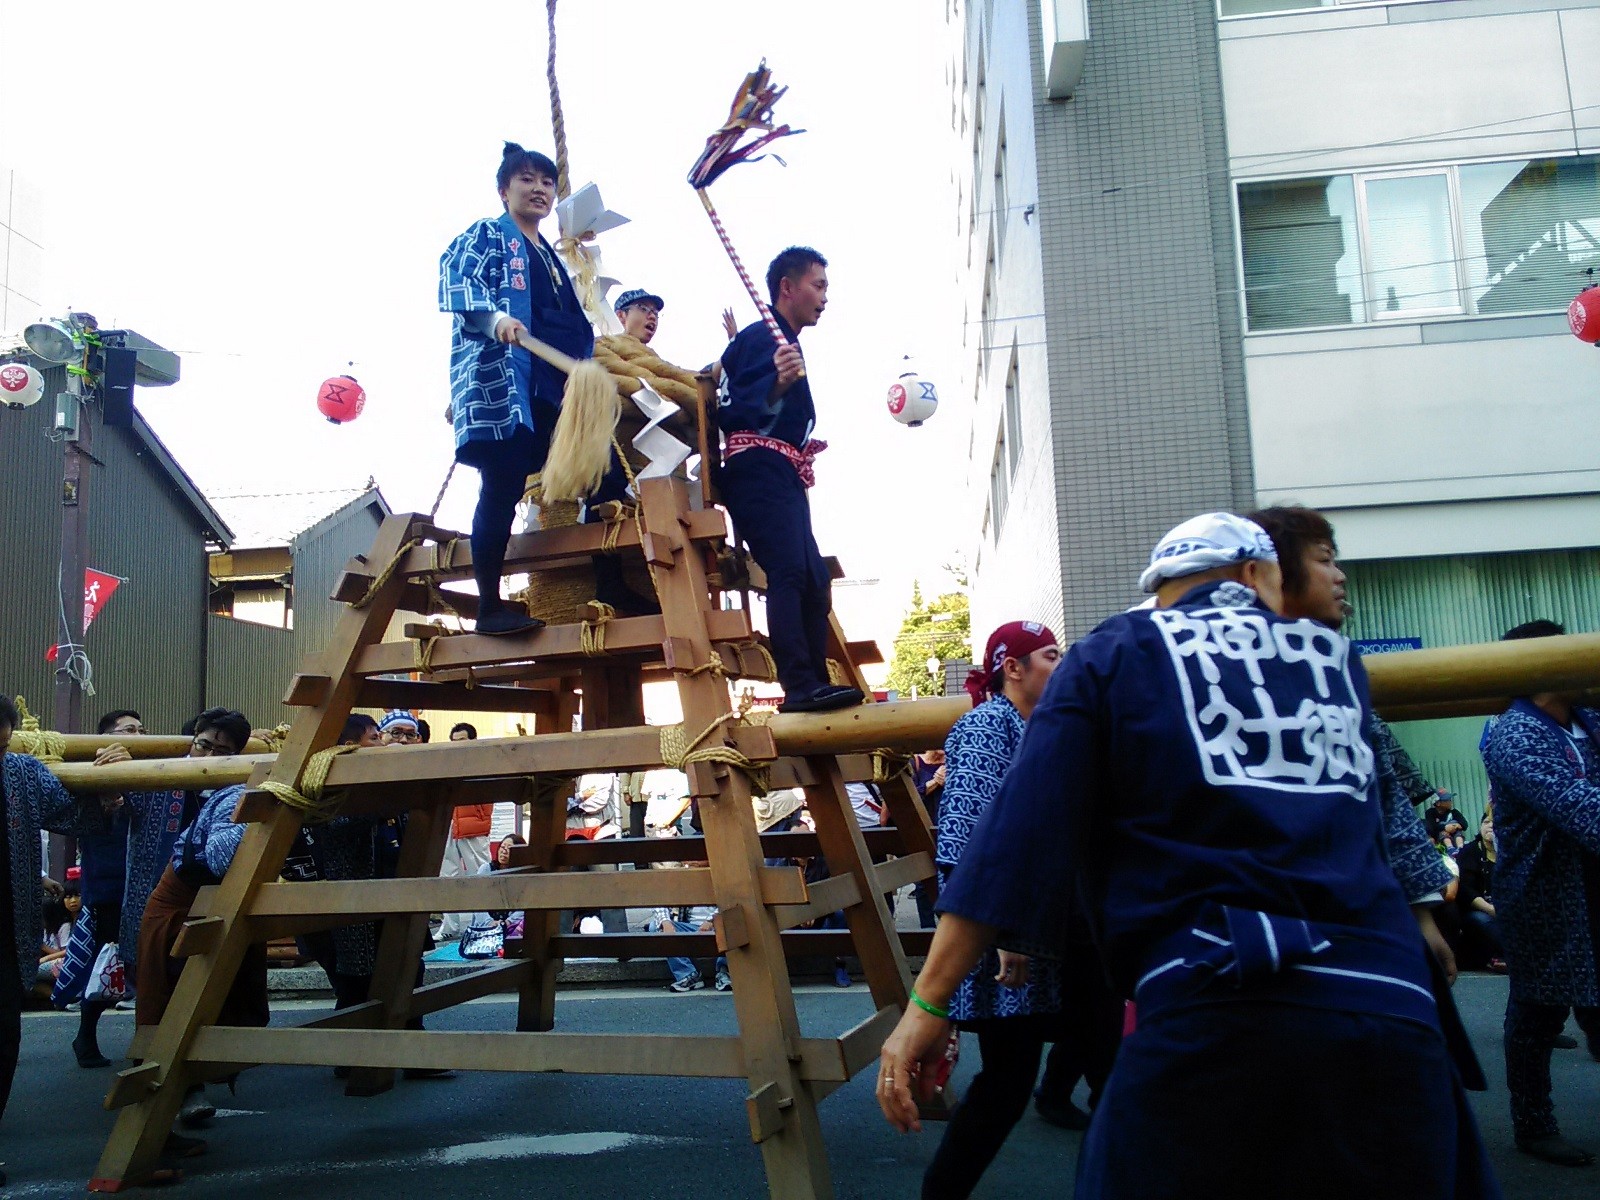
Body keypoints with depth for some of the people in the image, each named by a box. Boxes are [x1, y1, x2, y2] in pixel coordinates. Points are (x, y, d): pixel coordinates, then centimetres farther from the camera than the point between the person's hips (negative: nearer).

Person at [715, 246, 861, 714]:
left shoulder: (786, 343, 25)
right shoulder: (761, 337, -4)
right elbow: (734, 410, -17)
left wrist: (805, 445, 33)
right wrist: (777, 383, -30)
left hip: (784, 477, 11)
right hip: (760, 469, -11)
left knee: (814, 581, 6)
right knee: (788, 571, -22)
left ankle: (813, 683, 6)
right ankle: (800, 686, -29)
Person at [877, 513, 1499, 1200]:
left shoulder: (1115, 651, 8)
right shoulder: (1336, 657, 19)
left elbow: (1020, 830, -3)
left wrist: (929, 1001, -2)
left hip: (1209, 1012, -3)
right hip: (1394, 1013, 4)